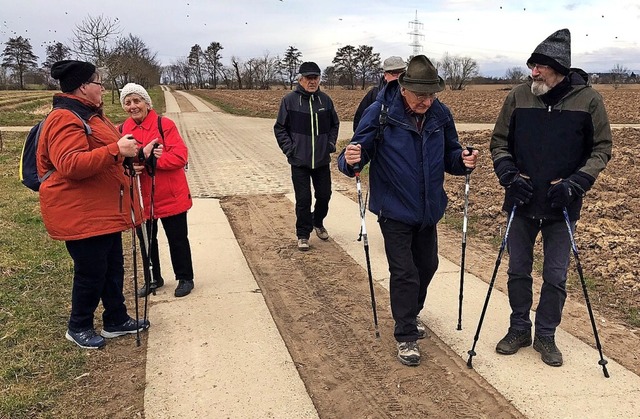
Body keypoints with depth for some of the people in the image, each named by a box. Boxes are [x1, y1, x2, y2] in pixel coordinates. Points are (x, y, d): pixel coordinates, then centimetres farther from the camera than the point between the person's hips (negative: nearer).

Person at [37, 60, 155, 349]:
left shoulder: (89, 113, 15)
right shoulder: (65, 118, -19)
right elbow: (70, 165, -31)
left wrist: (131, 153, 25)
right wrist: (116, 150, -34)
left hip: (104, 209, 10)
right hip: (81, 213, -10)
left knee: (113, 267, 16)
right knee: (91, 272, 1)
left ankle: (116, 320, 30)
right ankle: (78, 328, 21)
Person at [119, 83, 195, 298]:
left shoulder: (164, 124, -10)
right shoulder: (123, 129, 4)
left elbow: (180, 156, -18)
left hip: (170, 195, -4)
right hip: (141, 197, 5)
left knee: (177, 238, 8)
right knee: (146, 240, 16)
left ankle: (185, 278, 26)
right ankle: (153, 279, 35)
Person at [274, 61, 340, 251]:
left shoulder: (325, 100, 4)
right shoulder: (289, 100, -5)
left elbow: (334, 124, 17)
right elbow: (280, 128, 1)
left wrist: (331, 142, 5)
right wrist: (289, 148, -8)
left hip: (322, 159, 3)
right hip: (299, 161, -3)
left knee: (324, 195, 12)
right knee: (303, 199, 0)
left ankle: (318, 223, 39)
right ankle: (303, 235, 15)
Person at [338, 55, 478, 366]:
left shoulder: (440, 114, -5)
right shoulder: (380, 113, -18)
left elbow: (449, 156, 4)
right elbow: (359, 151, -16)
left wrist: (463, 160, -18)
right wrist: (350, 160, -39)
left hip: (429, 210, 5)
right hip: (394, 211, -5)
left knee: (426, 266, 18)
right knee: (404, 273, -3)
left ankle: (410, 314, 43)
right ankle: (406, 336, 14)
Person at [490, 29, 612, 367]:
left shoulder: (588, 99, -7)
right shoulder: (518, 97, -4)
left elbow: (601, 149, 0)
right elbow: (499, 142, 5)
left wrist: (575, 183, -14)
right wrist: (509, 175, -11)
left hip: (562, 206, -1)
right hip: (522, 202, 2)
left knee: (556, 276, 6)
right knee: (518, 271, 11)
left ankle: (546, 336, 26)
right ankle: (519, 329, 30)